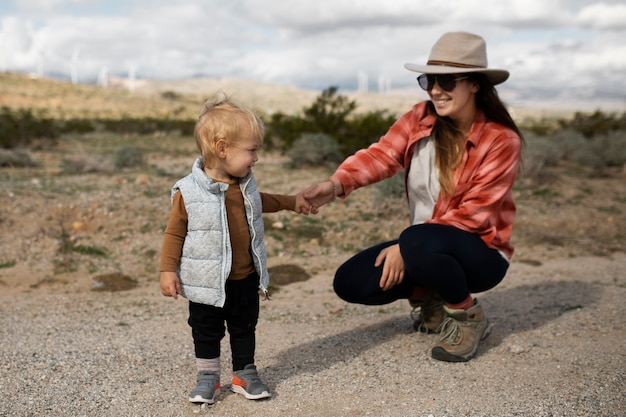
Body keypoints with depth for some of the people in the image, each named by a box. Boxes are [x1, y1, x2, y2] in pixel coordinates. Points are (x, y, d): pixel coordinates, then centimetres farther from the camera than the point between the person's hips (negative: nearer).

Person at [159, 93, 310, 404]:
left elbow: (259, 202, 24)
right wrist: (167, 270, -13)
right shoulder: (189, 192, -18)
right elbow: (175, 233, -11)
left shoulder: (245, 185, 0)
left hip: (246, 279, 5)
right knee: (206, 333, 12)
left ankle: (245, 374, 32)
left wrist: (291, 202, 29)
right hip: (207, 283, -5)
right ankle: (207, 377, 28)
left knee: (244, 329, 17)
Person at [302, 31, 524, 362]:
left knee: (419, 242, -37)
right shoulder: (419, 119, -3)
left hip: (480, 253, -5)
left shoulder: (501, 140, -16)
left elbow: (473, 213, -21)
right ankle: (430, 296, 13)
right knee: (350, 282, -12)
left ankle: (467, 315, -8)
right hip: (425, 248, 5)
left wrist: (406, 248, -26)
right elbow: (380, 155, -20)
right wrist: (336, 184, -41)